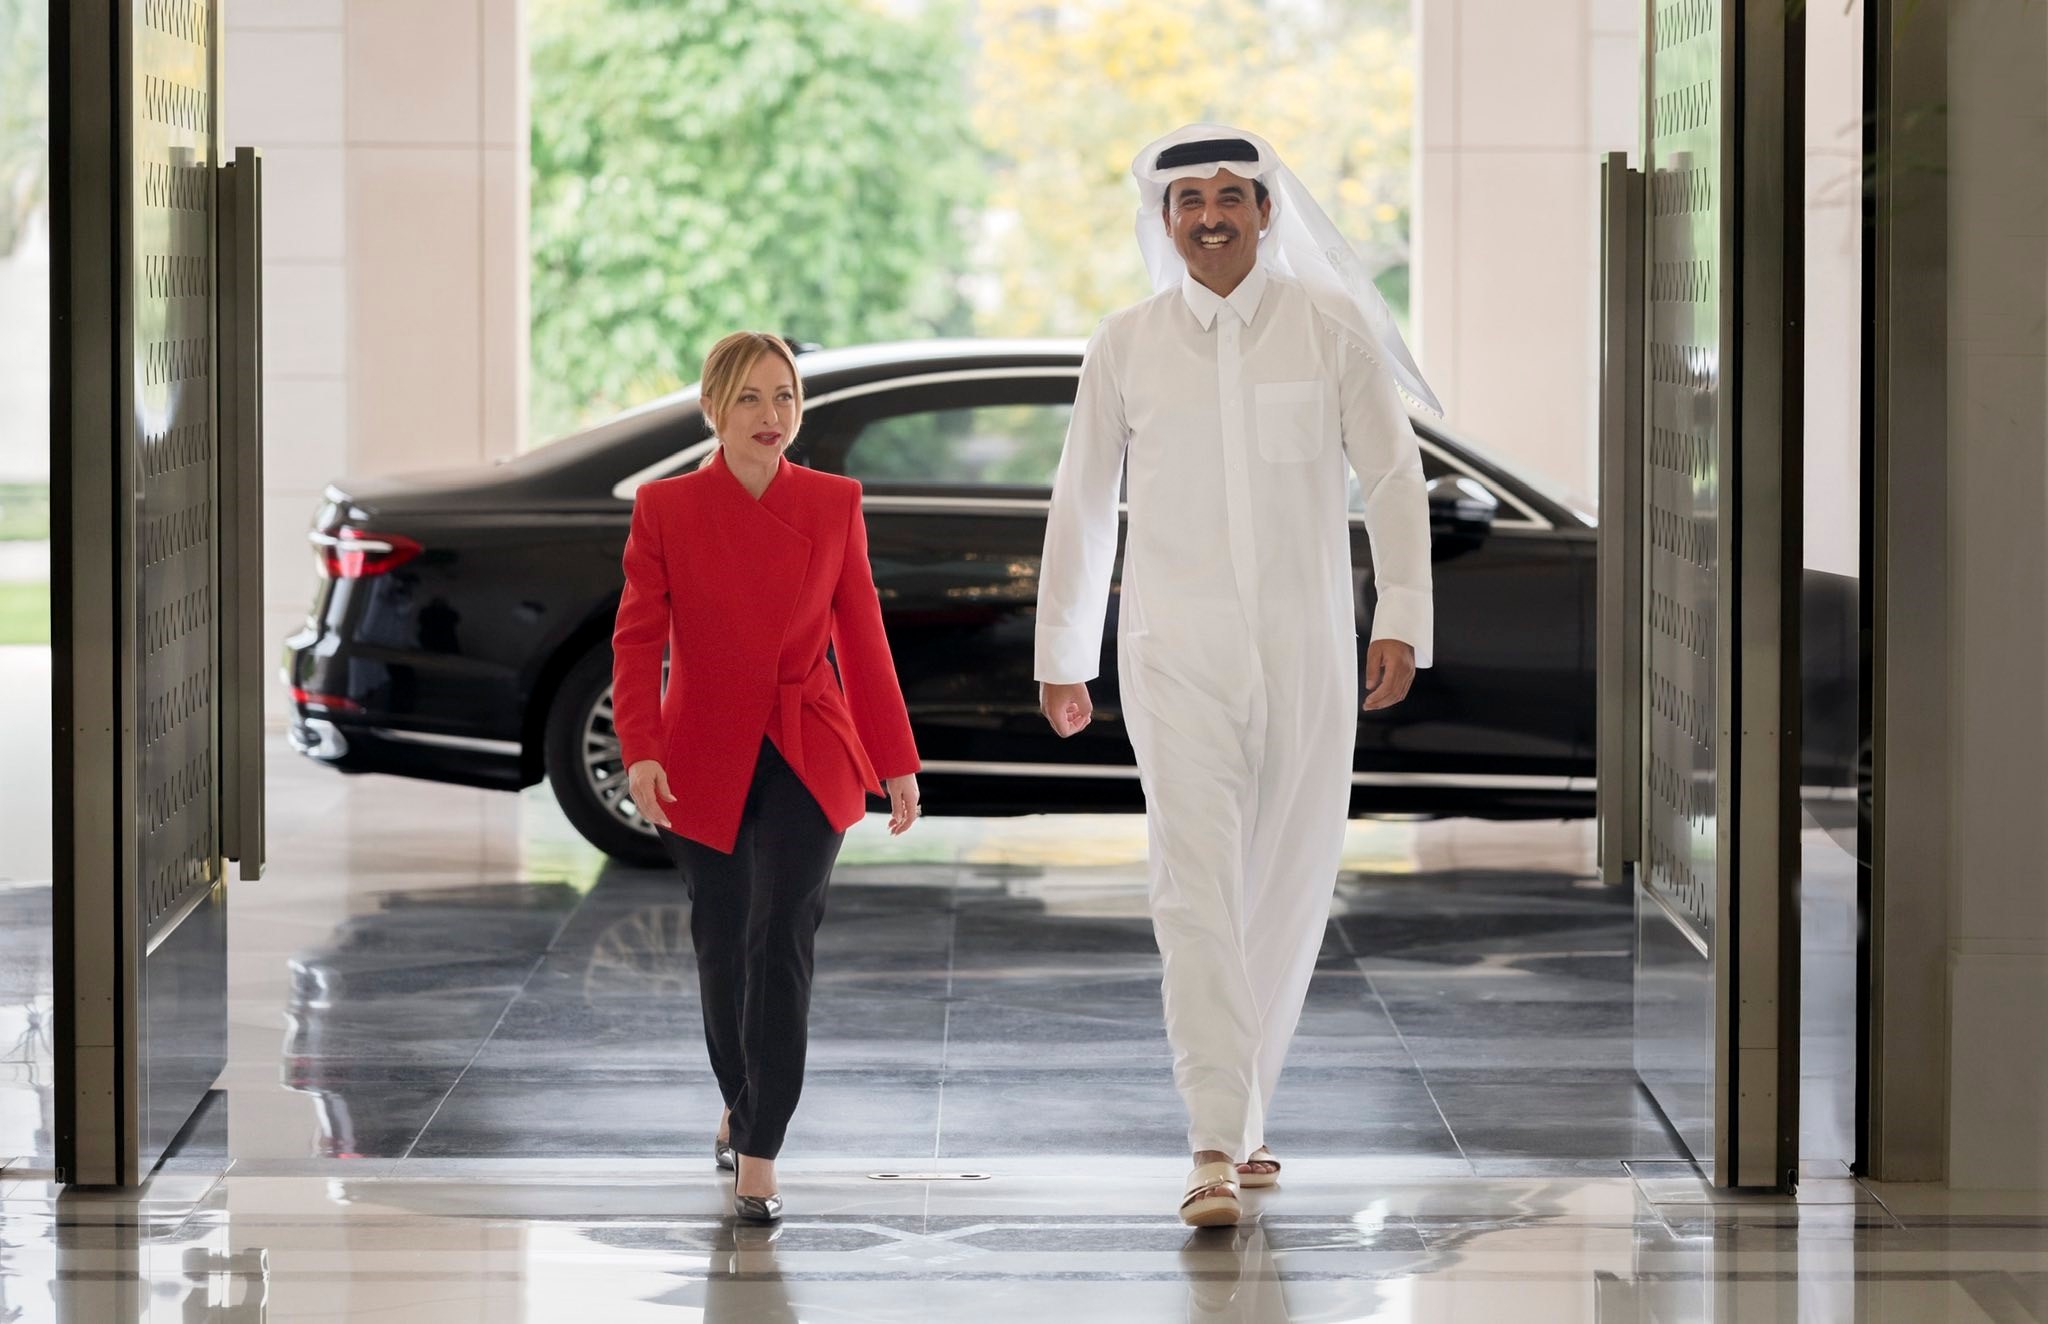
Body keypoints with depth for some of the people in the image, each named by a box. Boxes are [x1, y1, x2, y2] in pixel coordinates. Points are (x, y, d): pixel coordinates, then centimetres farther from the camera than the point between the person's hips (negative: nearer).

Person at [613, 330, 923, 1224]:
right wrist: (640, 752, -19)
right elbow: (637, 640, -6)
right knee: (723, 947, 13)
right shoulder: (665, 508, -3)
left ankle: (758, 1161, -16)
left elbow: (862, 638, 5)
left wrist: (897, 764, 5)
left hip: (807, 759, -1)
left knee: (781, 939, -15)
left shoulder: (834, 504, 0)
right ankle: (741, 1107, 39)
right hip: (705, 763, 1)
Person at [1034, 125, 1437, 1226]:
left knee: (1289, 890, 7)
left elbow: (1393, 476, 3)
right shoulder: (1126, 346, 4)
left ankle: (1244, 1114, 24)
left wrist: (1400, 620, -5)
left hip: (1305, 650, 1)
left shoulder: (1332, 330, 2)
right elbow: (1081, 504, 12)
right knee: (1196, 887, -13)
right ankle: (1214, 1149, -19)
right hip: (1176, 652, -1)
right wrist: (1062, 655, 13)